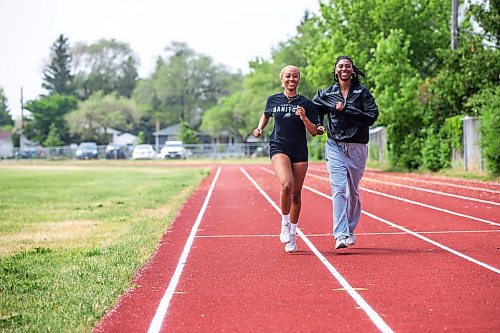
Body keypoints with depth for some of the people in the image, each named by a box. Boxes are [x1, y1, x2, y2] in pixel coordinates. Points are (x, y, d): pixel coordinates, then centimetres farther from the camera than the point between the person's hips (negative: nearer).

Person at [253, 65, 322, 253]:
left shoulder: (306, 104, 2)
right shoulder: (273, 100, 6)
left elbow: (314, 132, 0)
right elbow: (266, 115, 28)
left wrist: (304, 118, -16)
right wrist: (260, 129, 11)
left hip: (300, 152, 1)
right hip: (279, 148, -1)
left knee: (296, 193, 6)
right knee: (286, 184, -26)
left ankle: (292, 234, 22)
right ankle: (285, 224, -6)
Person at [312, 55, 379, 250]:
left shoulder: (362, 92, 2)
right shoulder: (326, 94, 8)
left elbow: (372, 116, -9)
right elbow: (314, 110, 21)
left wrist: (346, 109, -13)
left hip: (357, 148, 0)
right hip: (335, 147, 0)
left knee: (353, 191, 11)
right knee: (339, 189, -14)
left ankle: (350, 229, 29)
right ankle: (340, 235, -20)